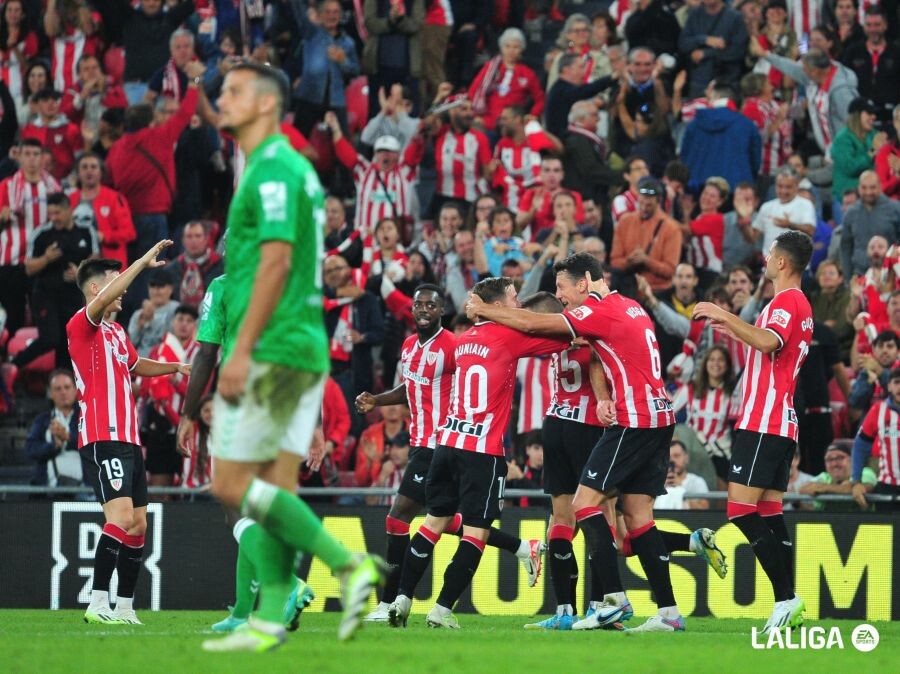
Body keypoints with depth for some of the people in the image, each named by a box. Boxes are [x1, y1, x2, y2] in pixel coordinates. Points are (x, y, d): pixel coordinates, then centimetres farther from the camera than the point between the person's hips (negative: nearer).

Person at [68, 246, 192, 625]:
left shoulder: (117, 332, 22)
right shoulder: (82, 324, -6)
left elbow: (136, 366, 41)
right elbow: (103, 299, -27)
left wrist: (175, 367, 29)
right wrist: (143, 262, -28)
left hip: (128, 439, 10)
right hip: (103, 438, -10)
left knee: (138, 524, 7)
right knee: (121, 518, -21)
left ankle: (125, 608, 12)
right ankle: (97, 604, -22)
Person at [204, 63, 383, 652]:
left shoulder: (272, 169, -12)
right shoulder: (297, 168, 19)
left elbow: (275, 262, -20)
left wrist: (242, 349, -20)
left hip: (271, 350, -10)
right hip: (306, 348, 10)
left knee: (233, 484, -8)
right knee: (274, 487, 6)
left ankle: (349, 565, -11)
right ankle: (269, 622, 3)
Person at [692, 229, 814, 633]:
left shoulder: (786, 301, -11)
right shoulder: (800, 305, 21)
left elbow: (768, 342, -30)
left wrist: (726, 316, -25)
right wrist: (735, 330, 30)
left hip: (762, 424, -10)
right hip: (782, 423, 10)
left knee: (741, 509, -13)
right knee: (769, 512, 7)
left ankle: (786, 597, -18)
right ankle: (788, 605, 2)